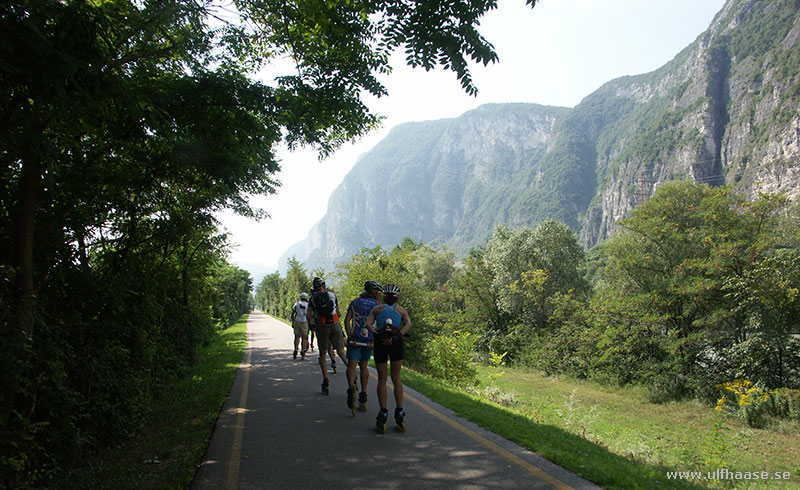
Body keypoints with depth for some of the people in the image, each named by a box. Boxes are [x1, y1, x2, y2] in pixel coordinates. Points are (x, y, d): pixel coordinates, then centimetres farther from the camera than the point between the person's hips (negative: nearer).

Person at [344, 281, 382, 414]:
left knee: (351, 365, -5)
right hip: (370, 339, 1)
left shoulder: (355, 302, 10)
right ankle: (363, 396, 18)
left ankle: (351, 387, -33)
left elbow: (347, 320, -2)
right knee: (364, 365, 15)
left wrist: (350, 337, -6)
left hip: (355, 337, -1)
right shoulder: (377, 305, 5)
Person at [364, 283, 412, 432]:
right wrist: (398, 334, -13)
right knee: (396, 378, 13)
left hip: (380, 343, 0)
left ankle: (383, 413, 2)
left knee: (382, 379, 9)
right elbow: (408, 324, -4)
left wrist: (376, 335, -9)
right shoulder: (401, 310, 16)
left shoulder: (377, 309, 16)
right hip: (397, 342, 1)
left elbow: (368, 324, -2)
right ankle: (400, 412, 6)